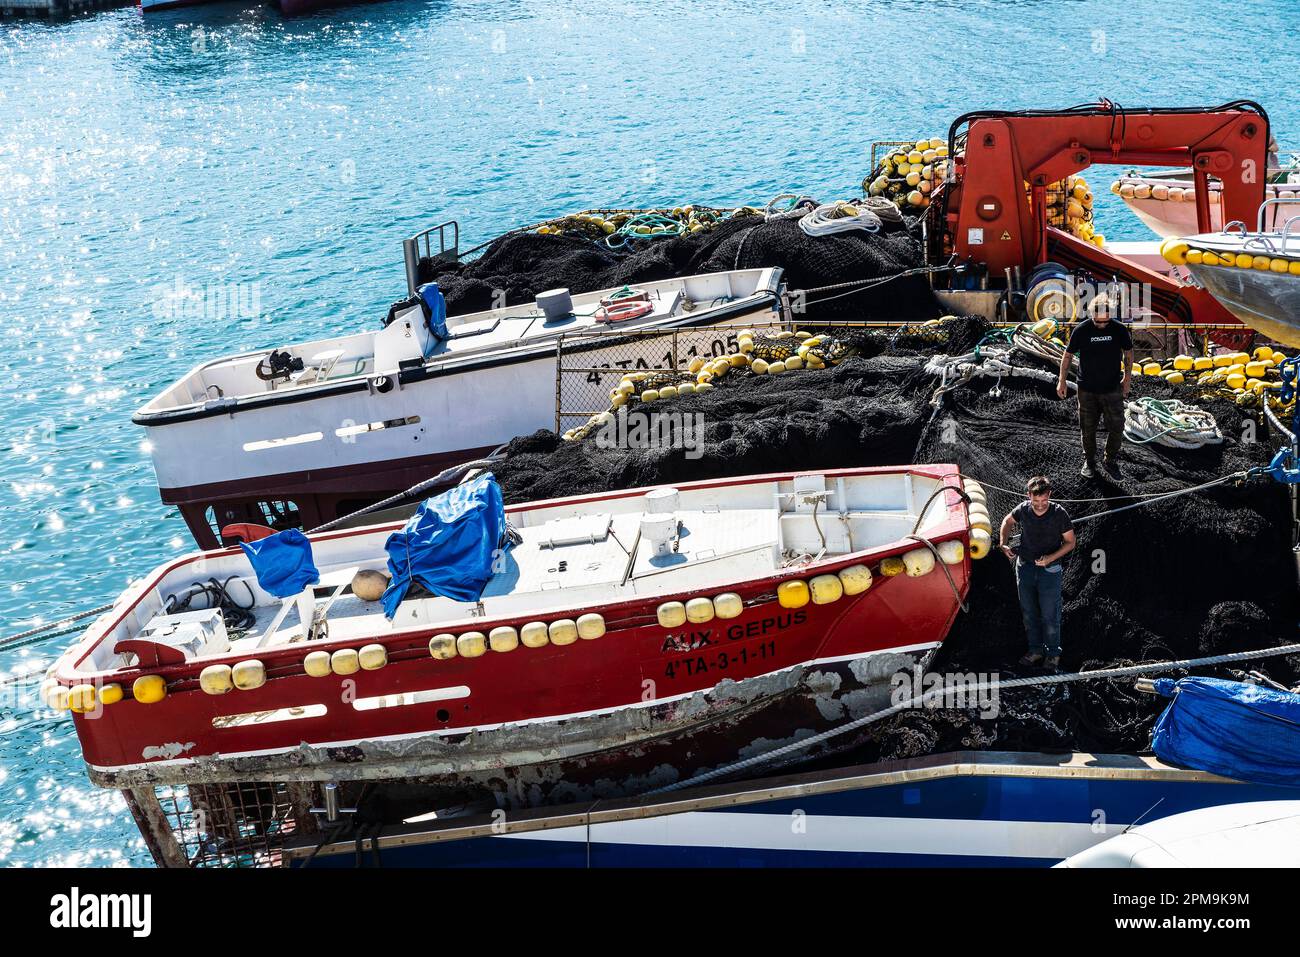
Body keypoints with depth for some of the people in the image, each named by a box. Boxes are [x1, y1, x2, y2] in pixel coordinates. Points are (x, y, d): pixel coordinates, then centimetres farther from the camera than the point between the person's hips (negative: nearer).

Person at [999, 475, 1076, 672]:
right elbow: (1008, 521, 13)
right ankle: (1036, 649, 31)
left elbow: (1070, 542, -7)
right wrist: (1003, 544, -1)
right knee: (1028, 613, 14)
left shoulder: (1059, 514, -18)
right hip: (1025, 567, 3)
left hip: (1050, 570, -3)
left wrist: (1051, 558, -21)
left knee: (1050, 615, 2)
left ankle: (1053, 653, 20)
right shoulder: (1023, 510, -10)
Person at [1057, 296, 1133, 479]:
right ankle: (1089, 461, 27)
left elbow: (1128, 353, 7)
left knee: (1116, 427, 0)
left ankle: (1111, 461, 19)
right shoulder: (1081, 330, -10)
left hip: (1112, 389, 0)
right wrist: (1062, 380, 1)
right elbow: (1068, 354, 2)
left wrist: (1127, 379, 7)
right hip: (1087, 389, 0)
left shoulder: (1119, 329, -8)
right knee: (1087, 428, 8)